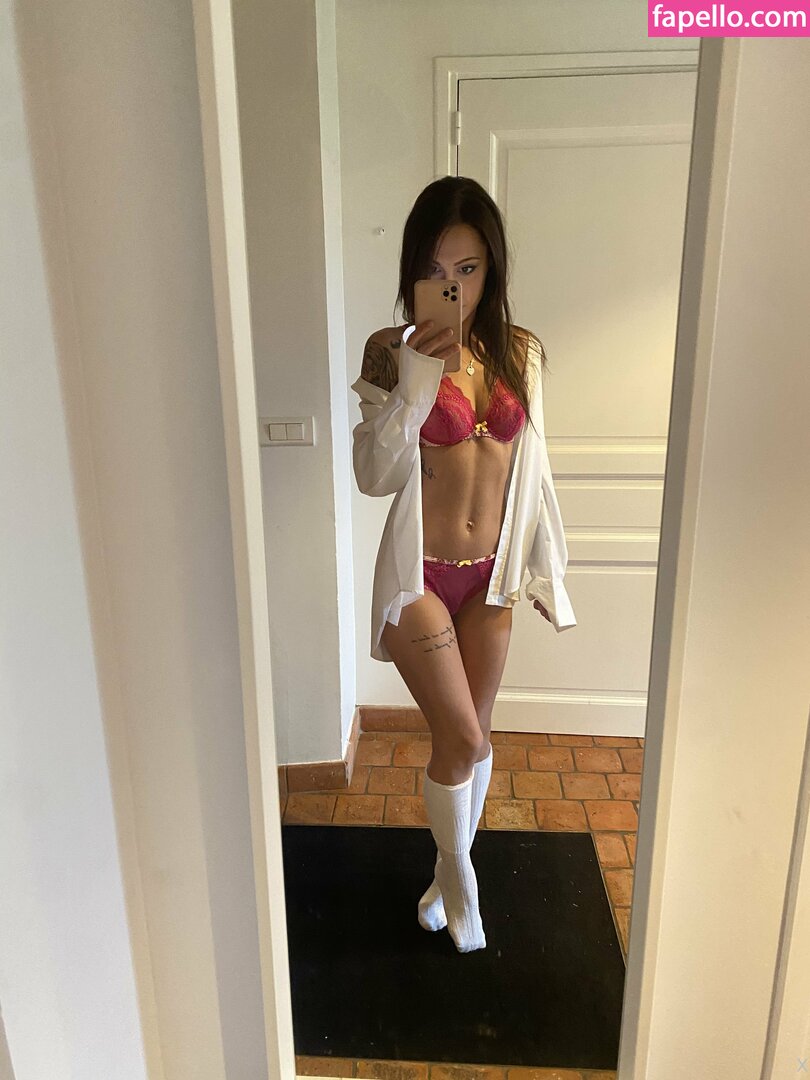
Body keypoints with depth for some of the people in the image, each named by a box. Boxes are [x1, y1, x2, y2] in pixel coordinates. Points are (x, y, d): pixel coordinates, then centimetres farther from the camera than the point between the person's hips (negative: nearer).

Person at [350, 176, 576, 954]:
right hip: (420, 574, -3)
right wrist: (415, 379, -26)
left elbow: (531, 469, 7)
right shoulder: (393, 352, -10)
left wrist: (548, 569, 8)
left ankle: (450, 870, 40)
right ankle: (458, 874, 32)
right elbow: (373, 475, -16)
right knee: (465, 742, 1)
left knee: (469, 739, 15)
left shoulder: (522, 352, 1)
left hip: (491, 573, 4)